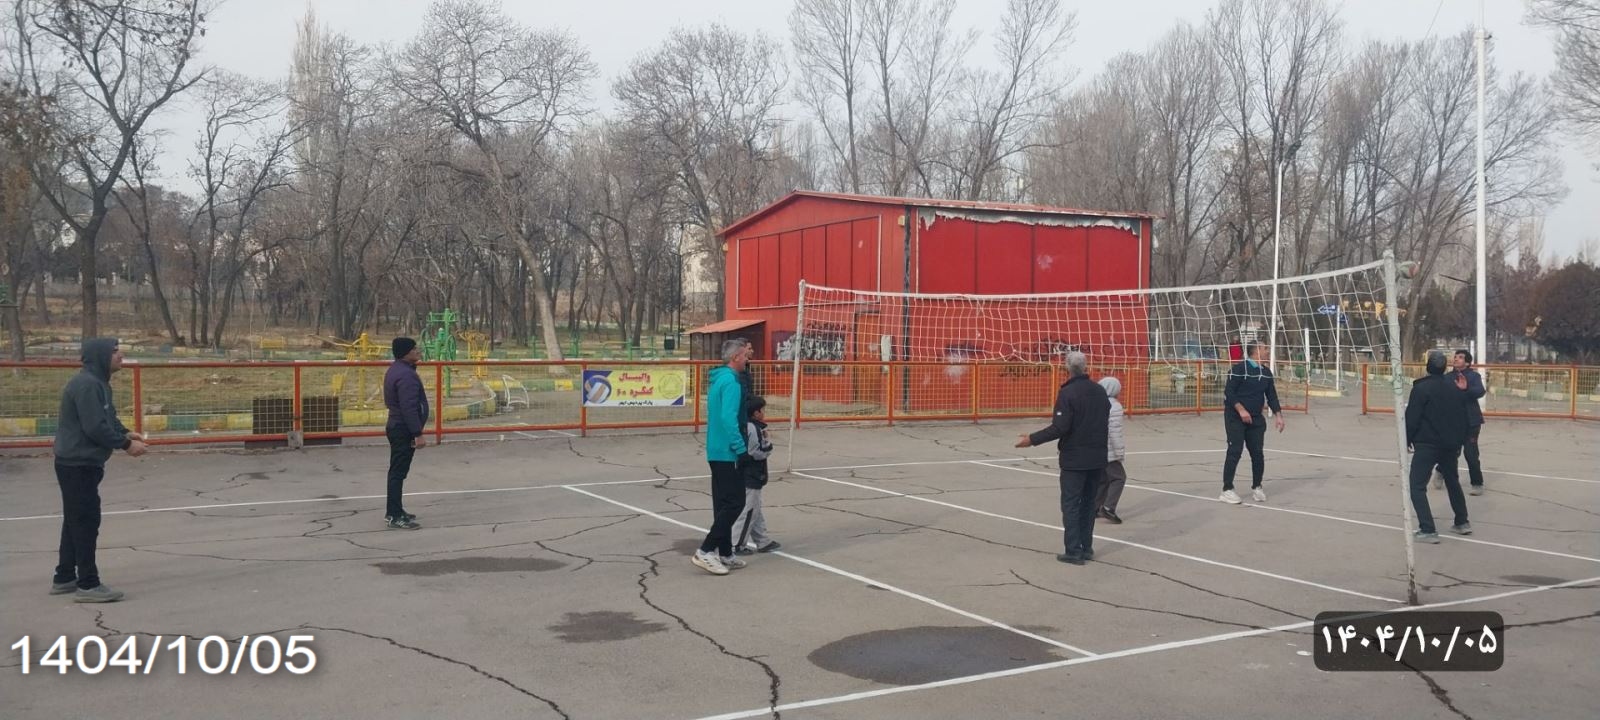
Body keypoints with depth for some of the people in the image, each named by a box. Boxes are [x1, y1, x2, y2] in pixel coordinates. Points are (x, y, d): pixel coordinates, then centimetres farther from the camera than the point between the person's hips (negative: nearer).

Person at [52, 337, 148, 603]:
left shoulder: (97, 382, 13)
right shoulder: (86, 385, -21)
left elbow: (108, 418, 17)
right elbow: (95, 427, -25)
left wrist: (126, 434, 0)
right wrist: (125, 445, -17)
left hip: (79, 464, 11)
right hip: (78, 465, -11)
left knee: (75, 521, 17)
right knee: (87, 522, -6)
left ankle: (64, 578, 26)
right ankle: (88, 585, -1)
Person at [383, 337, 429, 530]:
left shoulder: (396, 370, 13)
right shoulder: (406, 375, -21)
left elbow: (391, 401, 21)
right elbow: (409, 408, -26)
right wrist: (418, 434, -24)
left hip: (397, 427, 11)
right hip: (404, 430, -11)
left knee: (398, 471, 16)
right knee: (399, 472, -7)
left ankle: (394, 511, 25)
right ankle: (394, 516, -5)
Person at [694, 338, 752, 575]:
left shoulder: (719, 379, 14)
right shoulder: (731, 382, -16)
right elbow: (728, 418, -25)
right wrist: (740, 448, -20)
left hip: (717, 451, 10)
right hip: (728, 452, -10)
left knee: (724, 503, 13)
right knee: (734, 502, -6)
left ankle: (725, 554, 18)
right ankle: (706, 550, -7)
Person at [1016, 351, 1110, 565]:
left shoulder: (1067, 393, -15)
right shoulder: (1100, 391, 6)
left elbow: (1060, 427, -21)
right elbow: (1105, 421, 13)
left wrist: (1032, 440, -15)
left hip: (1074, 459, -6)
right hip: (1098, 458, 6)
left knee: (1071, 504, 0)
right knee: (1088, 502, 16)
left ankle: (1074, 551, -2)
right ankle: (1086, 548, 20)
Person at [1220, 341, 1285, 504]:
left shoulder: (1266, 372, 9)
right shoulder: (1239, 368, -12)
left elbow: (1272, 396, 12)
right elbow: (1229, 392, -15)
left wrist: (1278, 415, 1)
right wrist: (1241, 410, -24)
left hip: (1256, 419, 6)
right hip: (1235, 417, -6)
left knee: (1257, 453, 4)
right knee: (1235, 452, -9)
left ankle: (1256, 487, 19)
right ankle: (1227, 490, -2)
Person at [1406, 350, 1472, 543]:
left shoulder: (1421, 388, -12)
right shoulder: (1456, 389, 8)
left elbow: (1412, 418, -13)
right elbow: (1462, 417, 14)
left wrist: (1408, 440, 0)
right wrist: (1459, 441, 23)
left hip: (1427, 445, -7)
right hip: (1450, 445, 7)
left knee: (1417, 486, -4)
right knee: (1453, 481, 26)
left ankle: (1427, 530, -14)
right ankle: (1462, 523, 35)